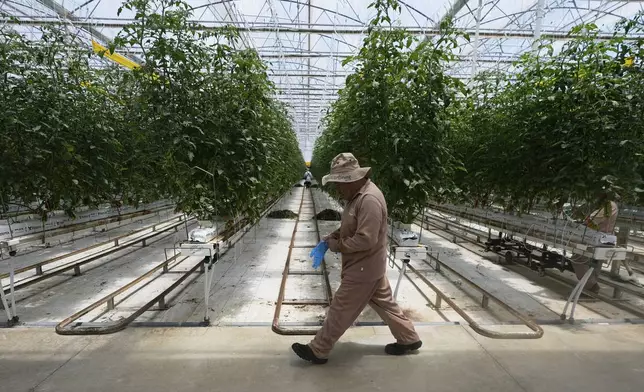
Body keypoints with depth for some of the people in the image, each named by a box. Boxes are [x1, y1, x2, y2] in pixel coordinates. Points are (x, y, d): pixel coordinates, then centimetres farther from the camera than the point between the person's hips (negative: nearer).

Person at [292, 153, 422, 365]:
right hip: (368, 266, 10)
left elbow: (365, 239, -30)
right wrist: (336, 234, 2)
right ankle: (409, 339, 38)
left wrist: (339, 245, -17)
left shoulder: (369, 199, -28)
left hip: (363, 268, -10)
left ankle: (317, 351, 21)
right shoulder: (358, 194, 5)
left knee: (340, 310, 4)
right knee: (384, 302, 22)